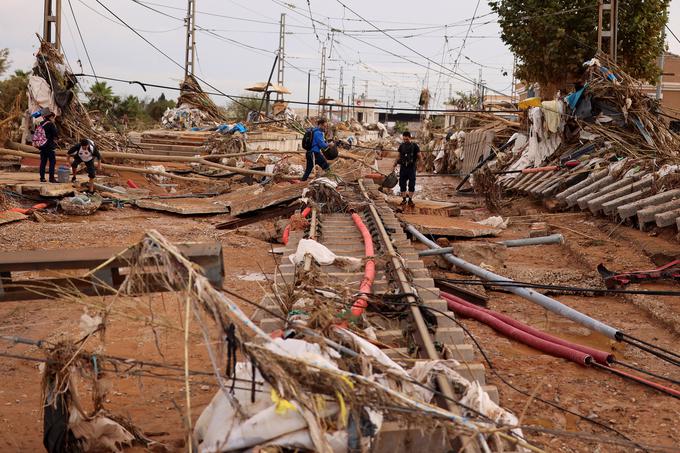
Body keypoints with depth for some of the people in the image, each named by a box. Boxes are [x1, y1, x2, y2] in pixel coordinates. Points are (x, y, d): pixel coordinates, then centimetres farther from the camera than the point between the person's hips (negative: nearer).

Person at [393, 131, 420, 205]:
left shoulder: (414, 146, -4)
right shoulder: (401, 146, 6)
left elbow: (419, 156, 0)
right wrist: (395, 164, 6)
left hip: (411, 168, -3)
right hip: (403, 167, 3)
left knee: (411, 184, 0)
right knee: (402, 184, 2)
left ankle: (410, 199, 8)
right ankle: (404, 199, 11)